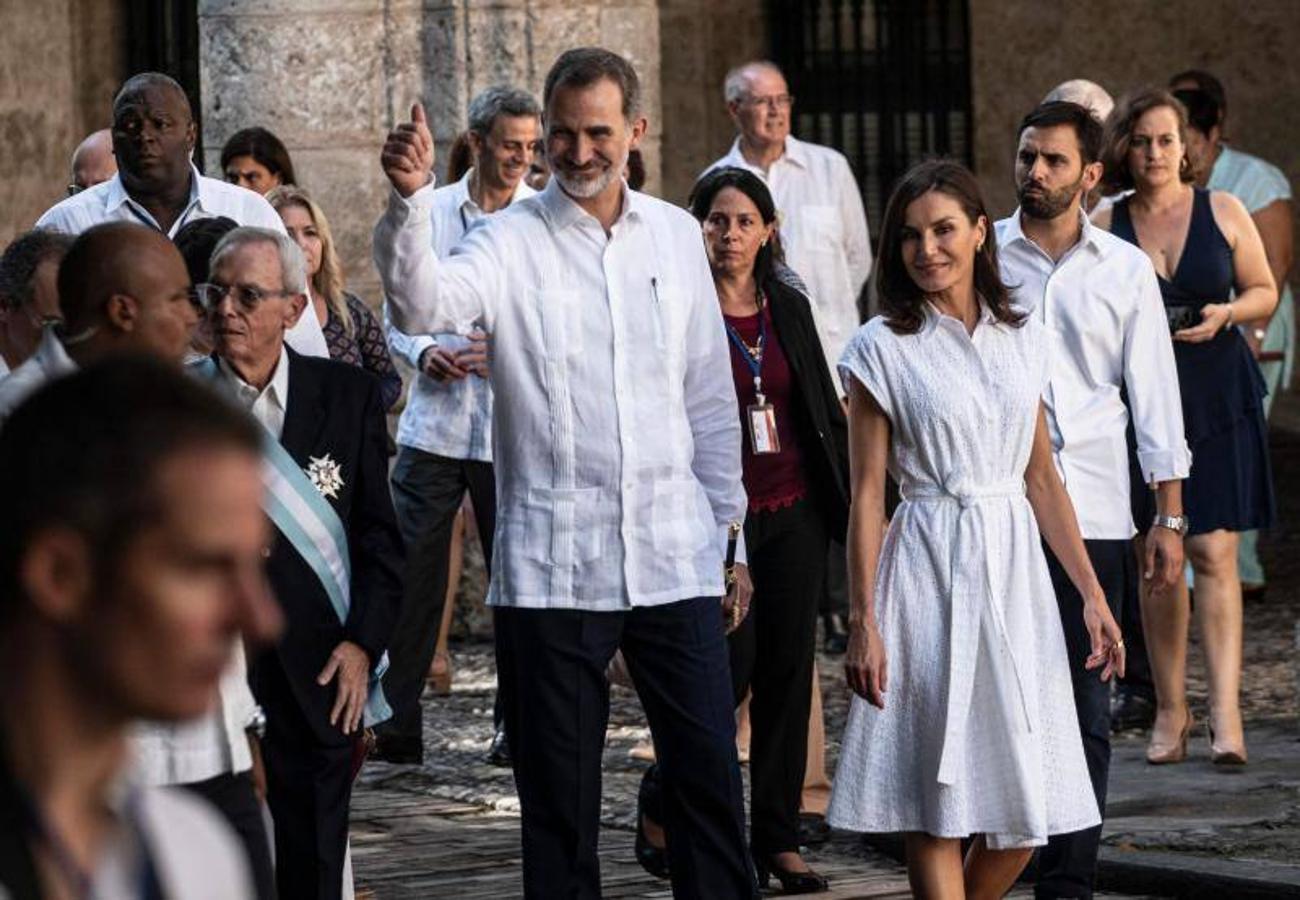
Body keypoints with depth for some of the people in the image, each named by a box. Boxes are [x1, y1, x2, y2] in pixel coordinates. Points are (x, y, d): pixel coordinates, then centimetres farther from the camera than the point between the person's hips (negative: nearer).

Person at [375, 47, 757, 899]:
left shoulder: (677, 235, 9)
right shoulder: (512, 241, -2)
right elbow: (422, 305, -23)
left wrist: (729, 533, 14)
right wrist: (410, 200, -40)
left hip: (675, 562, 3)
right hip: (552, 568, -2)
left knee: (710, 776, 4)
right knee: (560, 797, 5)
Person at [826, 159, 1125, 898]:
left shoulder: (1026, 340, 9)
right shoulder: (882, 349, -2)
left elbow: (1043, 479, 13)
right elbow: (867, 495, -4)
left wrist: (1092, 594, 8)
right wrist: (864, 621, -9)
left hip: (1014, 567, 4)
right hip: (929, 568, -4)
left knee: (1028, 805, 3)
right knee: (939, 800, -3)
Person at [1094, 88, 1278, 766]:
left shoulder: (1222, 212, 3)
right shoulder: (1104, 227, 4)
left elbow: (1265, 292, 10)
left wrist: (1225, 314, -9)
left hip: (1217, 399, -1)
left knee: (1214, 551, -9)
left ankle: (1226, 710, -13)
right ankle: (1169, 708, 13)